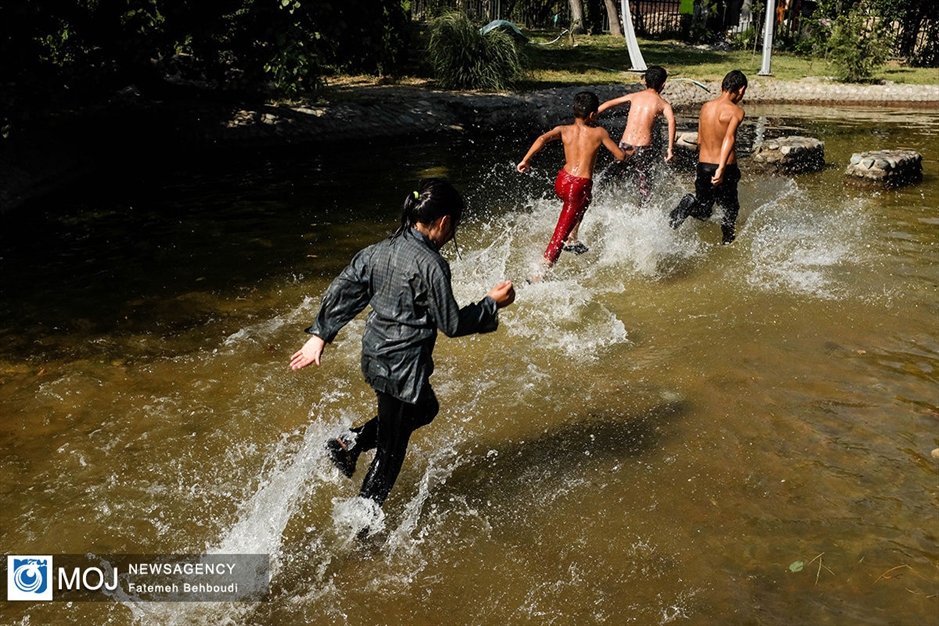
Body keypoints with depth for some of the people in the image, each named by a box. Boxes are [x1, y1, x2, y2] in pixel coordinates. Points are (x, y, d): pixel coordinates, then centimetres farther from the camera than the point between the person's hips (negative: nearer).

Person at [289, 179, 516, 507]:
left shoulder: (379, 250, 0)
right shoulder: (431, 265, -21)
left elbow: (340, 293, 4)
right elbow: (452, 324, -14)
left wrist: (320, 336, 11)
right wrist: (492, 303, -2)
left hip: (374, 357, 8)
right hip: (403, 367, -8)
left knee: (426, 408, 31)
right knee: (390, 452, 10)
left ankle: (350, 442, 24)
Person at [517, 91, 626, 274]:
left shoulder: (564, 130, 3)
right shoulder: (599, 133, -3)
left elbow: (543, 138, -15)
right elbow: (620, 156, 1)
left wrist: (526, 160, -14)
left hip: (561, 181, 5)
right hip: (580, 186, -5)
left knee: (583, 204, 38)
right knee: (560, 235, -1)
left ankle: (572, 241, 39)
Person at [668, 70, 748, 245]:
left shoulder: (706, 107, 6)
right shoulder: (736, 111, -11)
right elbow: (729, 137, -28)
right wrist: (722, 168, -36)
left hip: (703, 166, 4)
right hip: (726, 169, -4)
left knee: (703, 212, 15)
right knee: (730, 208, 20)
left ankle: (689, 205, -17)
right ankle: (728, 242, 25)